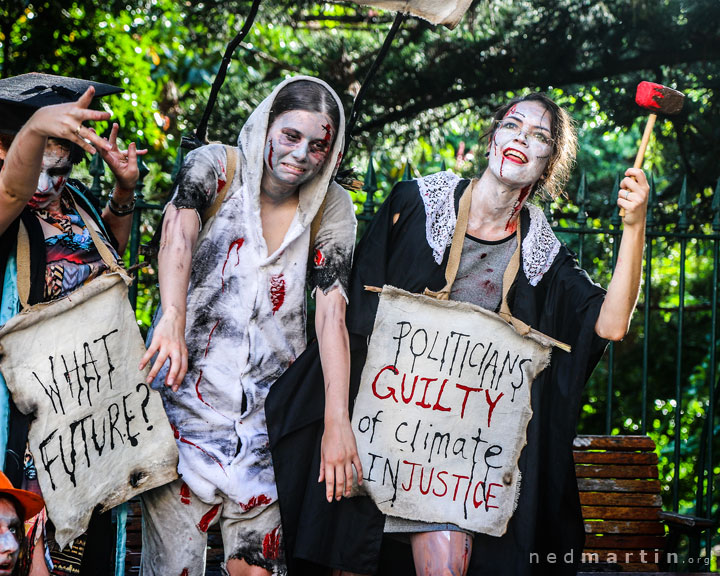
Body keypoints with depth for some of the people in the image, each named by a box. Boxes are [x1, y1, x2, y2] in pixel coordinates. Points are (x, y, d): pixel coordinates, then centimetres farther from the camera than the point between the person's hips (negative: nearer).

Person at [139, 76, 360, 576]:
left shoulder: (332, 209, 3)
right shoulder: (215, 167, -3)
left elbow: (332, 313, -7)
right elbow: (179, 230, -23)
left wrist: (337, 422, -19)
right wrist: (173, 319, -43)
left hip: (268, 413, 2)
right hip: (188, 397, -2)